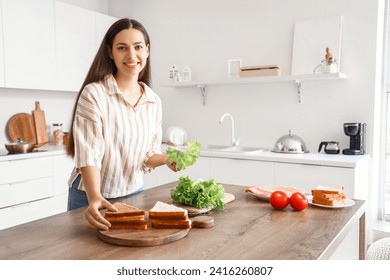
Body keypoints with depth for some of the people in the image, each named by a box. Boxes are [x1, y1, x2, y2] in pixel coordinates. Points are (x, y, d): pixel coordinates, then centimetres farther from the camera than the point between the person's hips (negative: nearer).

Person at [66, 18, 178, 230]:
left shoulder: (154, 101, -1)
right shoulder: (93, 93, -18)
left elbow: (148, 154, 5)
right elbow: (88, 154, -24)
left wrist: (166, 159, -15)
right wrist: (95, 197, -38)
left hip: (133, 194, 5)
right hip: (91, 198, -4)